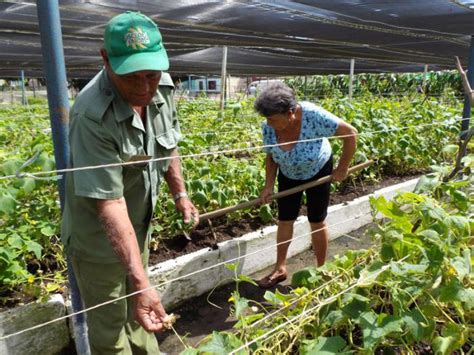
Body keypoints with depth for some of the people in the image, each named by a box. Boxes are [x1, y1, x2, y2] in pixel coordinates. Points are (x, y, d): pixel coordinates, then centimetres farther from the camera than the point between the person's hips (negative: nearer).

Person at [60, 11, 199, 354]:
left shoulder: (163, 88, -11)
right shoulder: (92, 114, -33)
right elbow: (109, 203, -35)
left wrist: (180, 193, 5)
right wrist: (141, 283, -38)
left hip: (139, 226, 7)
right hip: (99, 238, -6)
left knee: (138, 309, 29)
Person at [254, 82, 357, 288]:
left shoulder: (313, 115, -36)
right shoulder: (268, 128, -24)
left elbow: (350, 133, -27)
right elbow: (271, 157, -6)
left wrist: (342, 168, -20)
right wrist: (268, 186, -15)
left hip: (318, 171, -3)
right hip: (288, 174, 3)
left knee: (316, 222, 4)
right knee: (284, 220, 7)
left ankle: (321, 270, 23)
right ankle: (280, 269, 22)